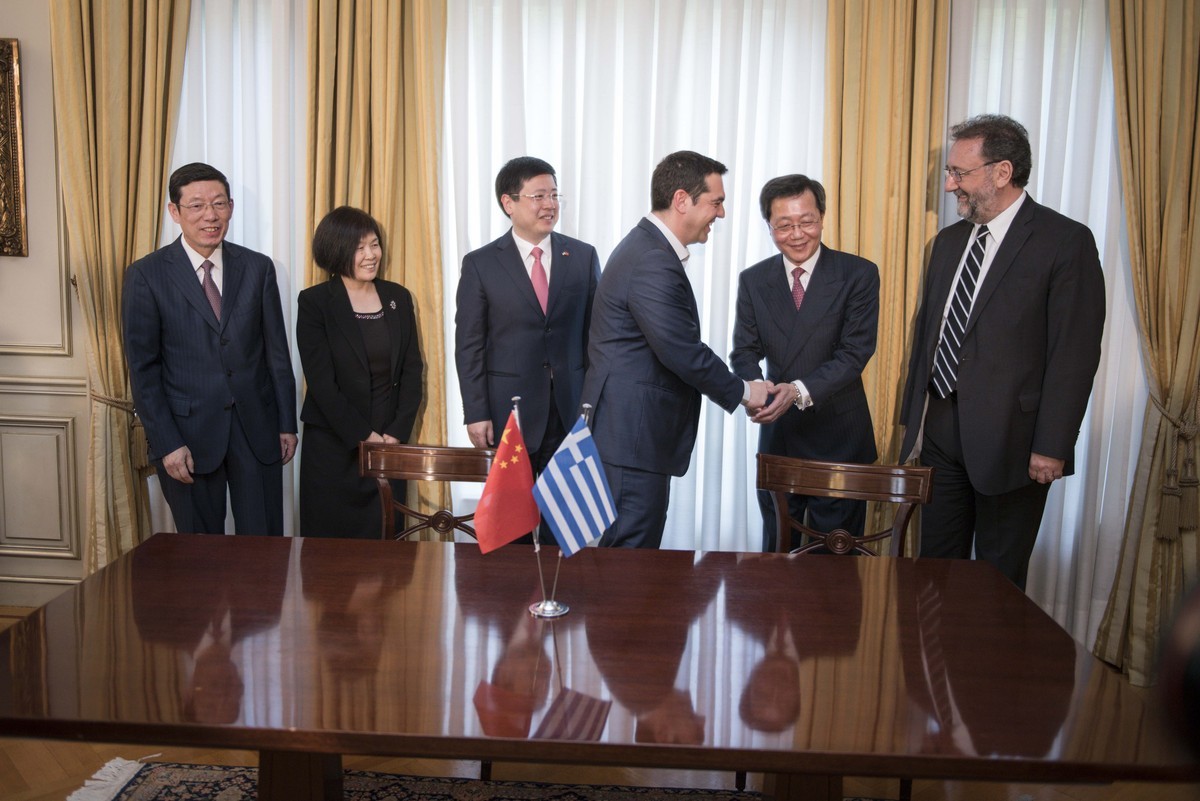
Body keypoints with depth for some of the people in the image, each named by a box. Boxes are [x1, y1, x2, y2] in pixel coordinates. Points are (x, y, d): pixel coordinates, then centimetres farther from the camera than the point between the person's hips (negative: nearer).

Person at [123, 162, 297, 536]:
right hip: (188, 434, -2)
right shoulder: (146, 275, -4)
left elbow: (277, 351, 7)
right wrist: (166, 444, -10)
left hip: (257, 428, 2)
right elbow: (142, 369, -5)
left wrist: (287, 423, 6)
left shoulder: (258, 268, 4)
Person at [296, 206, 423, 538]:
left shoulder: (398, 298, 7)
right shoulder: (314, 302, -4)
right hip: (332, 448, -3)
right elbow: (321, 382, -9)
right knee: (331, 538, 5)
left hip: (389, 442, 3)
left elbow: (412, 370, 5)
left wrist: (397, 432, -5)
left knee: (384, 539, 5)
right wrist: (363, 435, -12)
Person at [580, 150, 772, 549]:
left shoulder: (646, 247, 14)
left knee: (634, 554, 18)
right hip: (632, 440, -11)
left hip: (626, 432, 11)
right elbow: (683, 353, -22)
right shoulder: (653, 264, -20)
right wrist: (742, 392, -8)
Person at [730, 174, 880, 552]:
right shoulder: (753, 280, 3)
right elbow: (744, 352, 0)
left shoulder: (858, 274, -7)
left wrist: (800, 390, -28)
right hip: (777, 436, 3)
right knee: (776, 552, 16)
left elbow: (855, 352, -14)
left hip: (839, 439, -3)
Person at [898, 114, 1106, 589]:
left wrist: (1052, 447, -15)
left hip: (1009, 442, -6)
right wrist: (914, 423, 13)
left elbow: (1075, 354, -12)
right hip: (940, 434, 6)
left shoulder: (1066, 242, -9)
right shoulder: (949, 241, 12)